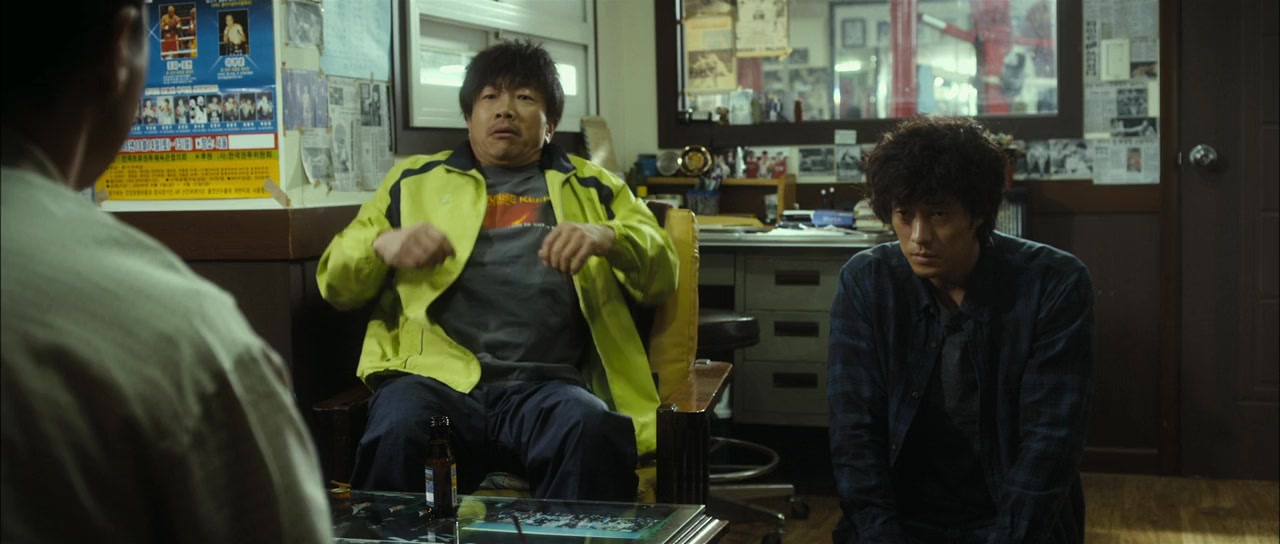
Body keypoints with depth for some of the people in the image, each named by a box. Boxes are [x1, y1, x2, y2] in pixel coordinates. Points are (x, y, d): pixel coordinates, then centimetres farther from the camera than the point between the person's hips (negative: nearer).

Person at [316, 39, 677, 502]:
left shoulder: (594, 188, 26)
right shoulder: (415, 180, 24)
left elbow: (661, 274, 15)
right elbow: (335, 281, 20)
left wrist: (607, 239, -8)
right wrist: (383, 246, -4)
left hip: (547, 383, 0)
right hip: (436, 372, 0)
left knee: (592, 432, -35)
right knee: (399, 432, -35)